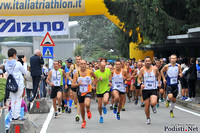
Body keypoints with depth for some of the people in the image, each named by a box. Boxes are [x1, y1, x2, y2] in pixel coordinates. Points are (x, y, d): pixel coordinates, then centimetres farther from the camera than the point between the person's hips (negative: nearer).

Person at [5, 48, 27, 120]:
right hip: (19, 83, -5)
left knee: (13, 100, 12)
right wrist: (25, 62, 9)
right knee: (18, 100, 2)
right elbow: (24, 72, -2)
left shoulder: (6, 64, -1)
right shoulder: (18, 64, -16)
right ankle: (16, 115, 3)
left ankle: (13, 115, 14)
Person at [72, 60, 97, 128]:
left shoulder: (90, 72, -7)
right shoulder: (77, 73, -7)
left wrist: (93, 85, 6)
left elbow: (95, 77, 16)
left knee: (87, 104, -29)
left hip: (88, 92, -2)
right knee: (82, 108, 12)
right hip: (80, 93, 2)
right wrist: (78, 84, -27)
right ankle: (83, 121, 34)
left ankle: (88, 111, 7)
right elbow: (72, 85, -8)